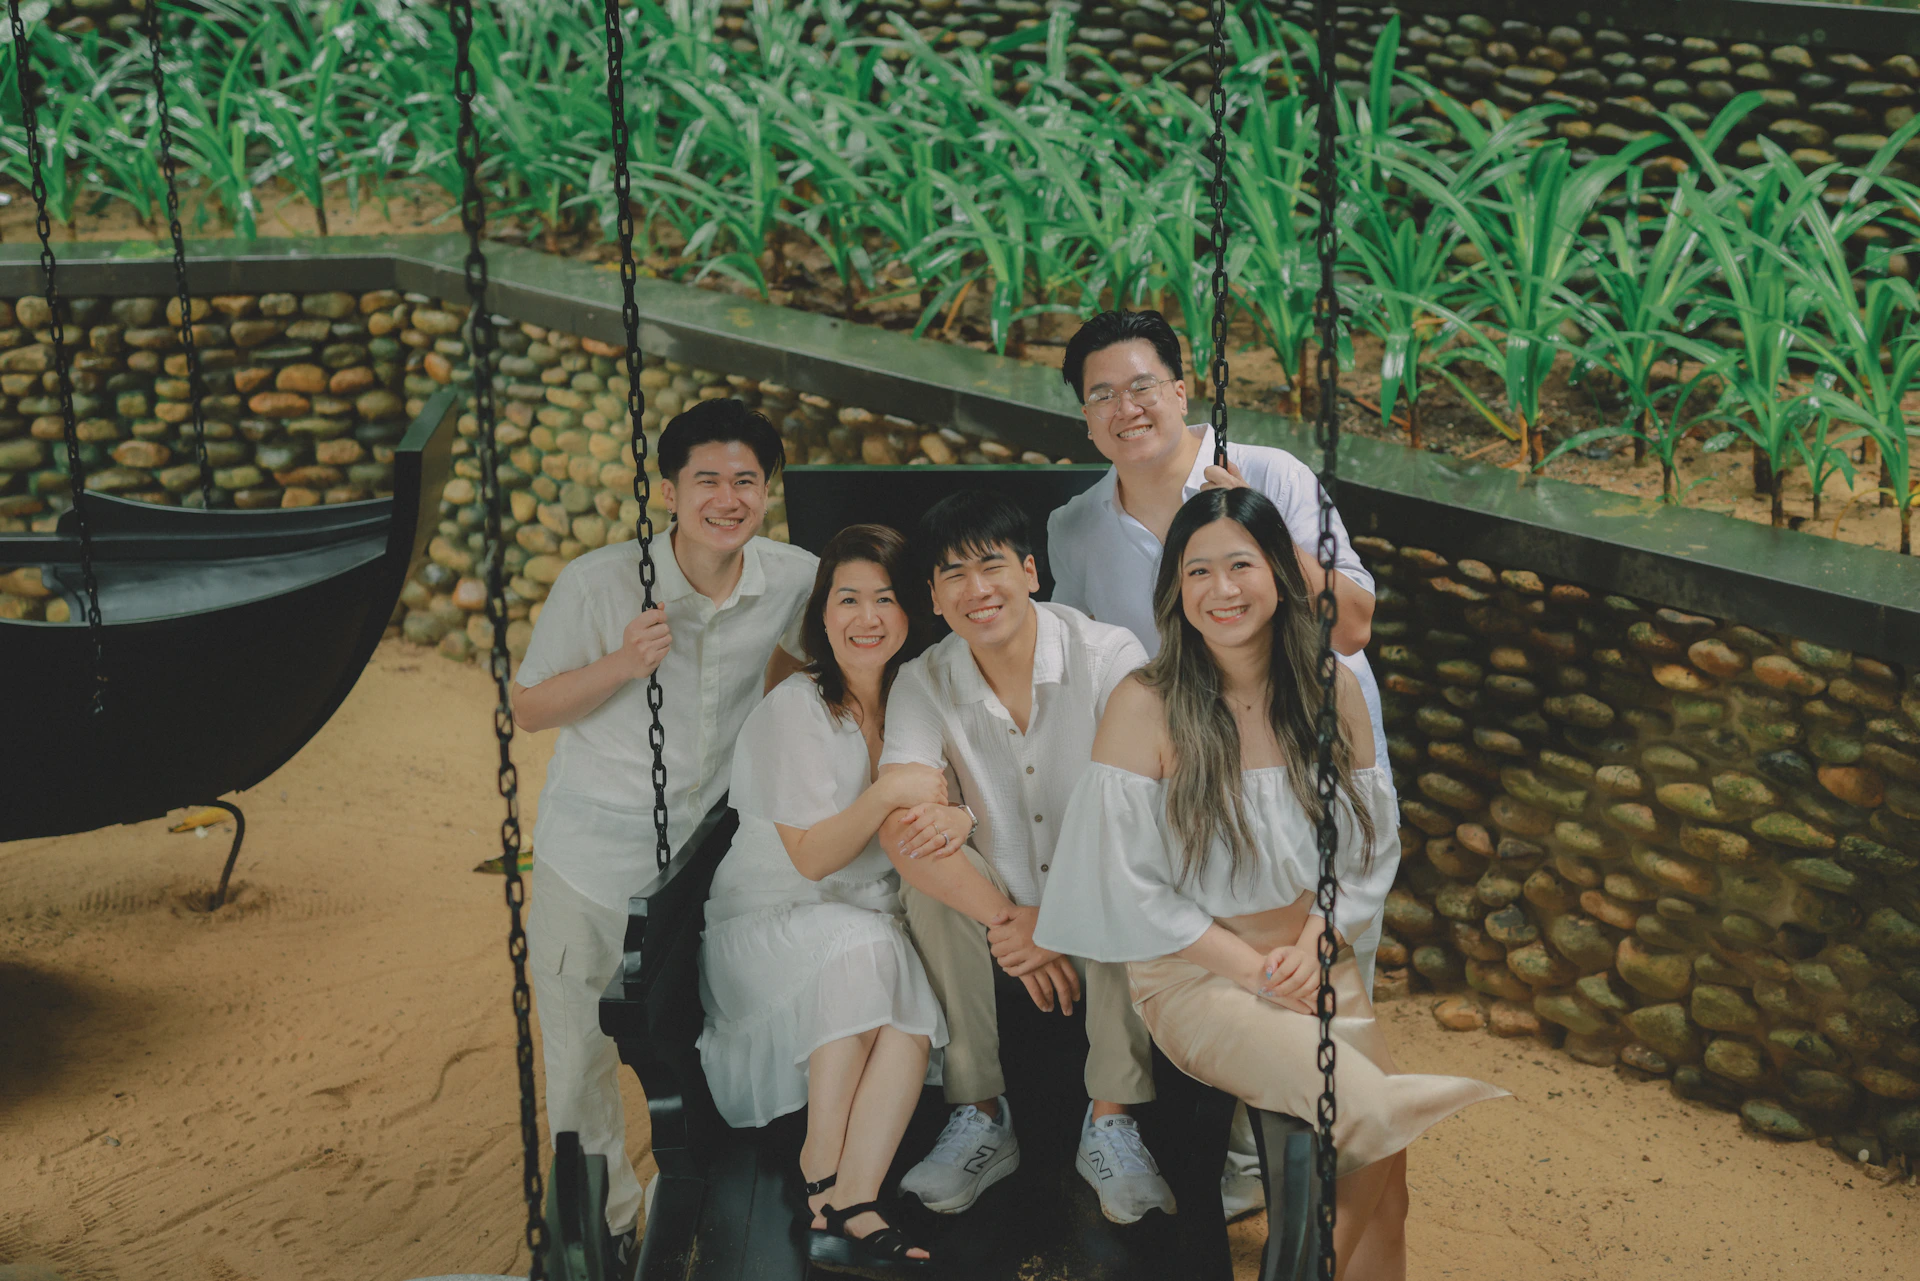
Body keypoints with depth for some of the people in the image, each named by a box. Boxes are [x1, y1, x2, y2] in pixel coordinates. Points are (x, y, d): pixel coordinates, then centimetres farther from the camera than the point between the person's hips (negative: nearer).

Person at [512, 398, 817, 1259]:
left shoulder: (795, 578, -8)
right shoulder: (598, 583, -17)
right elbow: (528, 709, -9)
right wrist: (622, 664, -24)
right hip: (593, 858, -2)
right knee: (581, 1057, 9)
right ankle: (602, 1221, 33)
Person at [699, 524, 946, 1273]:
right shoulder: (794, 710, -9)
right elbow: (812, 857, -13)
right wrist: (888, 794, -27)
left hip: (876, 931, 4)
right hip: (770, 925, -4)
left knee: (914, 1008, -29)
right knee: (861, 945, -36)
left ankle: (847, 1209, -32)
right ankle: (821, 1164, -24)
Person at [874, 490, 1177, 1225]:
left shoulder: (1108, 656, -13)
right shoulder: (924, 684, -6)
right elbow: (899, 827, -19)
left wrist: (971, 818, -27)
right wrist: (1010, 923, -28)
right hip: (1001, 908, 2)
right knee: (931, 875, -26)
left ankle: (1110, 1123, -23)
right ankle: (980, 1116, -16)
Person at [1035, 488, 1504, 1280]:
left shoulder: (1333, 692, 3)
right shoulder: (1145, 707, -9)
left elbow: (1372, 847, 9)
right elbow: (1129, 883, -9)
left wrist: (1315, 946, -8)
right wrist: (1252, 968, -12)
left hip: (1318, 967, 4)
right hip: (1194, 980, -4)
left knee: (1388, 1159, -20)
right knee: (1366, 1107, -28)